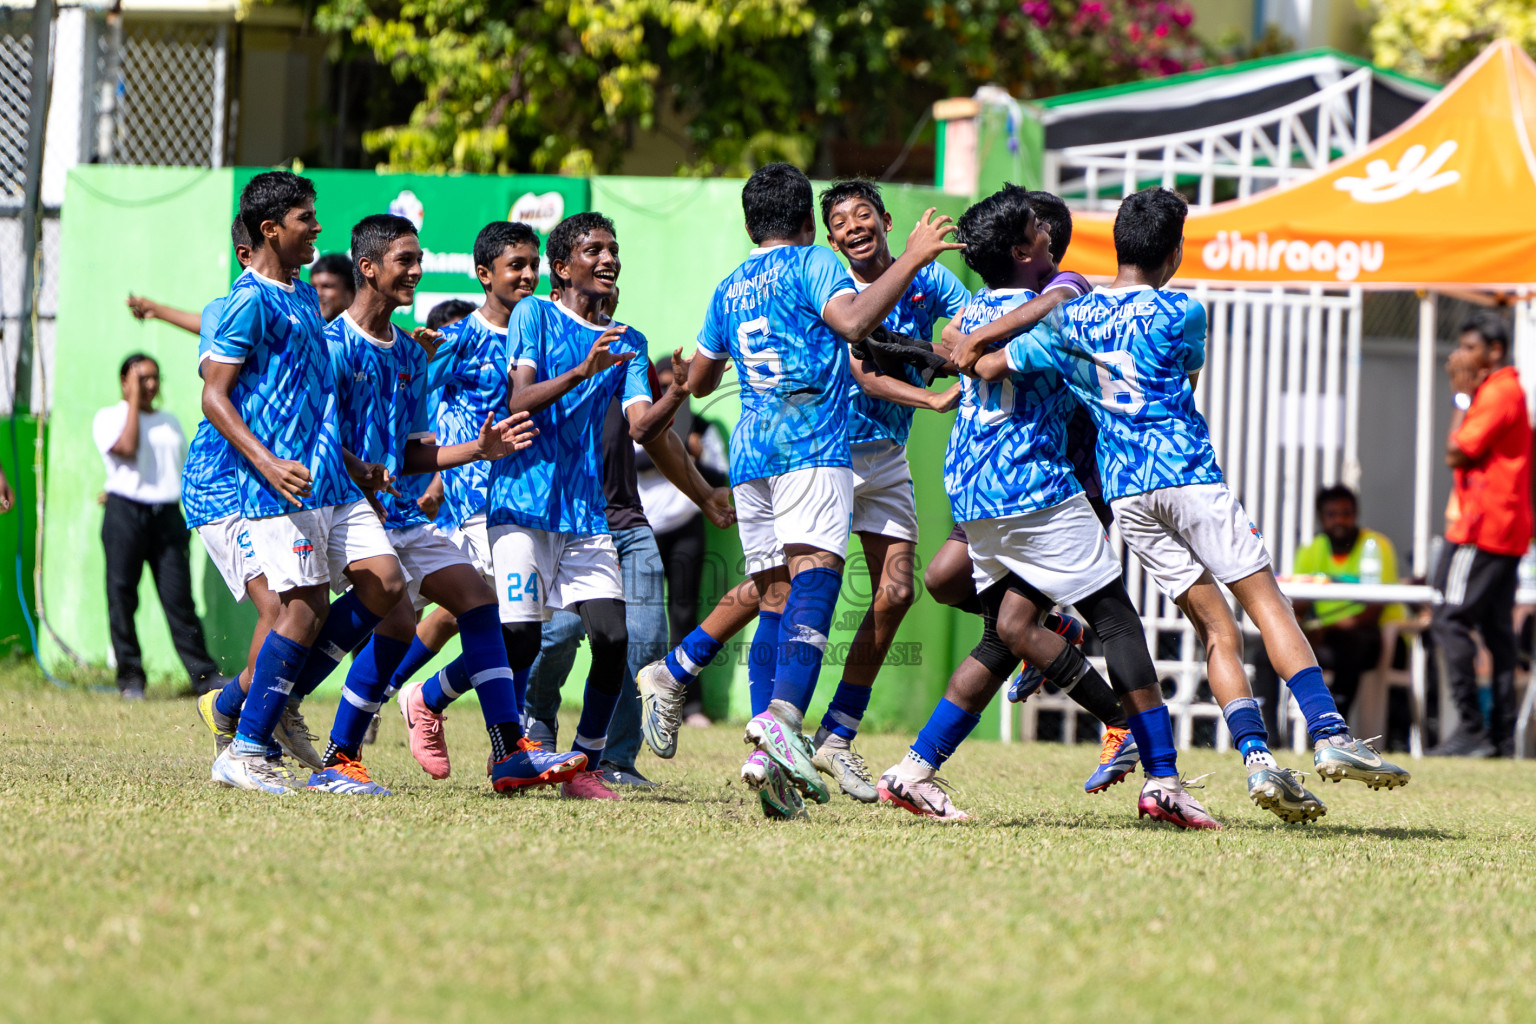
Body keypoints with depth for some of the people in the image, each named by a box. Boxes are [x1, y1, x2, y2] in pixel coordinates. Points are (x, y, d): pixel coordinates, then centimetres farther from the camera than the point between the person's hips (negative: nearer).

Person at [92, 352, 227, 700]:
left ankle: (204, 674, -5)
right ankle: (130, 678, 3)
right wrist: (134, 400, -7)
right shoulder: (109, 418, 3)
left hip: (167, 514, 4)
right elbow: (127, 448, -15)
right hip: (125, 514, -4)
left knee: (179, 597, -3)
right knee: (122, 597, -3)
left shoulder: (170, 422, 20)